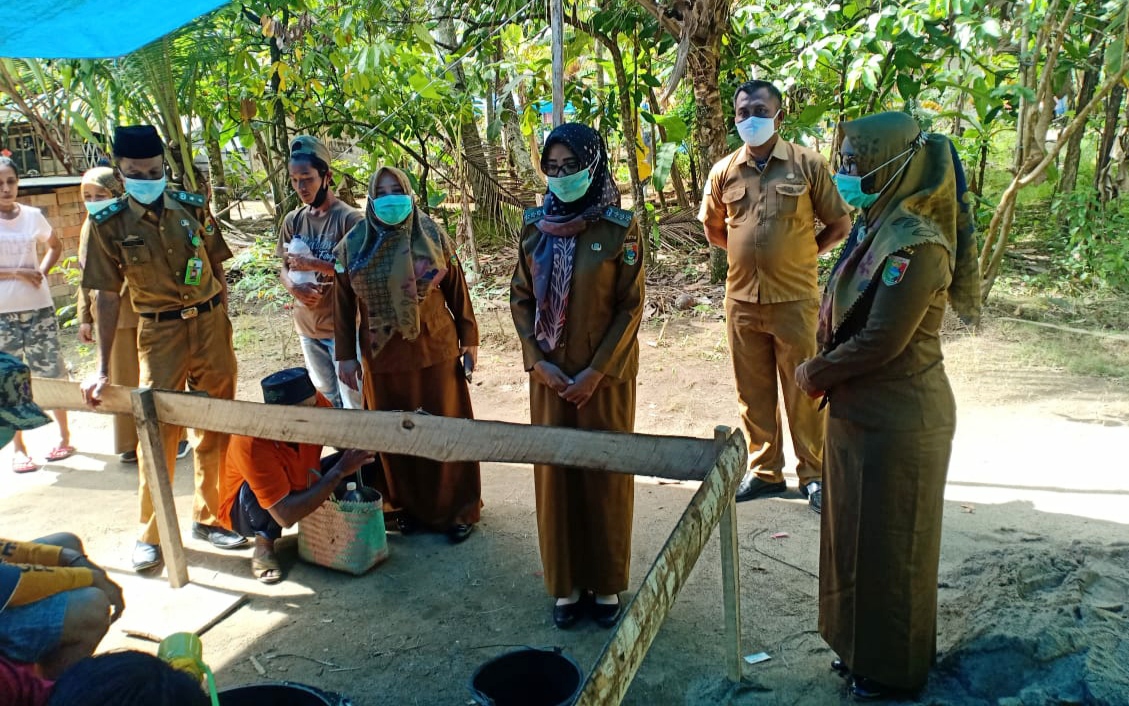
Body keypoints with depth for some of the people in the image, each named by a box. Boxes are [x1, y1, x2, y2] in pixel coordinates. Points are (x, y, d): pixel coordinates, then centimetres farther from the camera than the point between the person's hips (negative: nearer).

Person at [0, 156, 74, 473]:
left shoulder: (32, 215, 2)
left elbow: (55, 246, 18)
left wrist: (42, 272, 1)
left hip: (39, 308, 1)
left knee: (51, 374, 7)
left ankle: (64, 435, 21)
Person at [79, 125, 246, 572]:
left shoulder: (192, 207, 1)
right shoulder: (108, 223, -5)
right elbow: (107, 295, -5)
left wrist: (220, 323, 7)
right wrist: (103, 368, -8)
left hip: (211, 324, 2)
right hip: (161, 333, -2)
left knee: (216, 427, 9)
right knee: (159, 431, 1)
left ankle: (207, 516, 25)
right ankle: (150, 532, 18)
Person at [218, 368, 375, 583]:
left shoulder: (313, 403, -26)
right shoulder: (252, 444, -39)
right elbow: (286, 516, -41)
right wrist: (339, 471, -42)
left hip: (300, 489, 5)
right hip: (248, 509, -4)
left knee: (366, 459, -12)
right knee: (255, 489, -38)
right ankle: (264, 546, -11)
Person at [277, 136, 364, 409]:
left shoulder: (349, 218, -14)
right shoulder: (293, 220, 5)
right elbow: (284, 268, 11)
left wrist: (315, 264, -22)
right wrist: (294, 288, -12)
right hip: (307, 326, 6)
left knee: (353, 402, -1)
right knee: (327, 397, 19)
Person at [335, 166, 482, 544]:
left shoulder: (432, 236, -2)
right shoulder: (353, 245, 0)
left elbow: (457, 291, 2)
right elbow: (345, 304, 4)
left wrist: (469, 340, 3)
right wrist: (346, 355, 2)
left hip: (435, 350, -1)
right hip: (382, 357, 1)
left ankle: (456, 509, 21)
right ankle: (407, 505, 28)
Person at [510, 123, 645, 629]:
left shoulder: (619, 227, -8)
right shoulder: (536, 226, 3)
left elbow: (631, 306, -8)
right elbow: (520, 297, 6)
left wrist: (596, 370, -13)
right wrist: (537, 361, -6)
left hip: (605, 375, -3)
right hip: (550, 374, 3)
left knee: (605, 473, 7)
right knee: (554, 473, 9)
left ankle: (606, 584, 23)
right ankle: (565, 583, 24)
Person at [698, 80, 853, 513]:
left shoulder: (807, 164, -5)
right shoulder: (725, 171, 4)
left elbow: (839, 224, 3)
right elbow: (713, 229, 18)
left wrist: (802, 256, 1)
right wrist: (751, 251, 11)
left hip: (795, 298, -3)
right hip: (742, 299, 3)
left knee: (803, 391, 6)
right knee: (753, 391, 13)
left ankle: (813, 474, 22)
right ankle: (764, 471, 28)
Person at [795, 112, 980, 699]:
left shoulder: (914, 244, -23)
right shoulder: (877, 228, 5)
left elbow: (882, 340, -25)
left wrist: (814, 374, -12)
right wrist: (823, 372, -4)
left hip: (898, 420, -9)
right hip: (859, 410, 9)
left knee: (889, 543, 8)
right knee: (857, 533, 20)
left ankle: (892, 669, 30)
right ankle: (863, 644, 40)